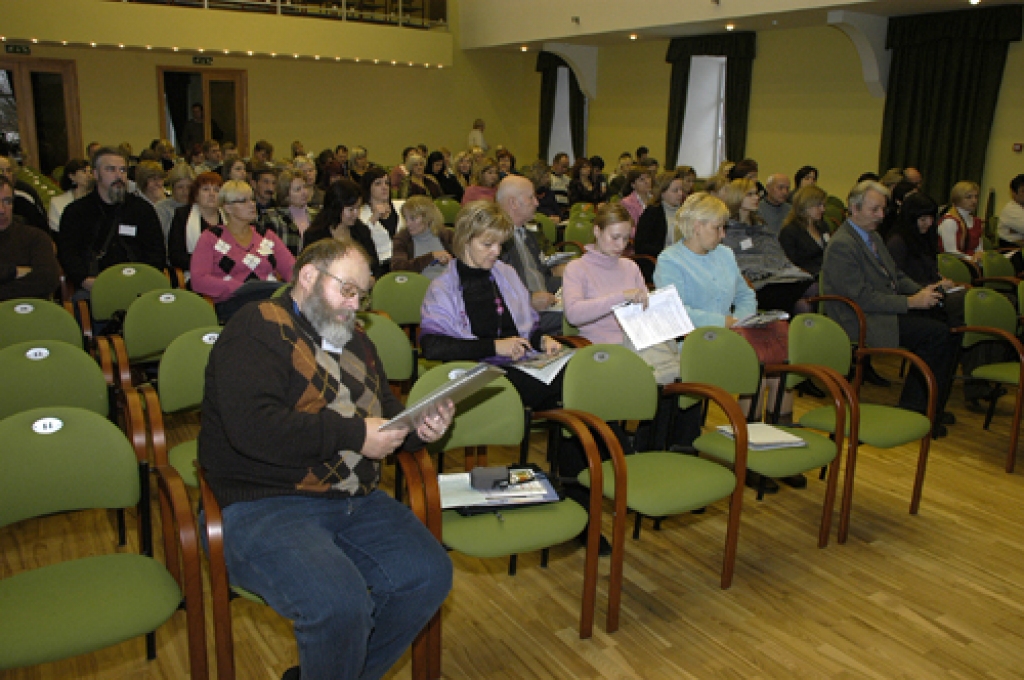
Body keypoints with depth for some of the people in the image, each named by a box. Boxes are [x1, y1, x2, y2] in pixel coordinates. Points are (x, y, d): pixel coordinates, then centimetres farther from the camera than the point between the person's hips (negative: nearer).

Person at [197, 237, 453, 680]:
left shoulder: (353, 340, 20)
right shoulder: (257, 329, -5)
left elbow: (388, 414, 24)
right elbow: (252, 426, -21)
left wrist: (418, 429, 0)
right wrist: (354, 434, -17)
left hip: (356, 501, 8)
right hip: (266, 506, -7)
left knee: (429, 575, -11)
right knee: (340, 602, -30)